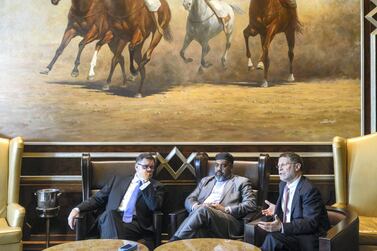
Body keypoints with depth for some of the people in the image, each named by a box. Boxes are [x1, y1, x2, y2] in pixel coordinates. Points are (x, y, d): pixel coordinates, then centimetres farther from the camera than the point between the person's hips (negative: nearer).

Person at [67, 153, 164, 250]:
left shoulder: (156, 186, 14)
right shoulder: (117, 180, 20)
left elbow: (155, 206, -5)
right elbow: (97, 199, 18)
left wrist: (145, 182, -3)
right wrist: (77, 209, 2)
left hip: (137, 224, -2)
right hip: (112, 220, 3)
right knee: (110, 214, -32)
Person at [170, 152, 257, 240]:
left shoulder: (241, 182, 18)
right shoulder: (205, 180, 30)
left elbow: (251, 205, 3)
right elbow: (189, 200, 23)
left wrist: (225, 209, -10)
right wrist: (196, 207, -3)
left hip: (228, 223, -3)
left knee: (203, 210, -35)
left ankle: (174, 242, -35)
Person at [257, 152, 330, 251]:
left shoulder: (309, 190, -17)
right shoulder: (283, 184, 10)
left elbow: (310, 223, -22)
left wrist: (282, 227, -32)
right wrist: (277, 209, 5)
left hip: (309, 237, -7)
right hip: (288, 231, 7)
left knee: (272, 238, -31)